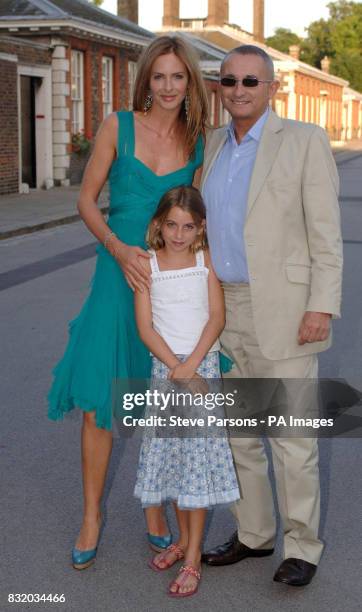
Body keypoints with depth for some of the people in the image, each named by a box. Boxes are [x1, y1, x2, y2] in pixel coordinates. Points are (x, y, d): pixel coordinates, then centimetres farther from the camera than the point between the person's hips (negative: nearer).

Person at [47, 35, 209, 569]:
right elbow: (86, 200, 0)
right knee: (99, 400, -1)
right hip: (119, 274, -1)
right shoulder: (118, 126, -1)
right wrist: (119, 249, -15)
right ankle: (92, 516, 15)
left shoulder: (199, 142, 3)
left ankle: (155, 508, 27)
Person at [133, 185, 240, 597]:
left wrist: (191, 365, -17)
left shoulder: (207, 261, 1)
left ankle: (193, 558, 4)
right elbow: (145, 326, -4)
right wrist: (176, 367, -14)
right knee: (171, 454, 10)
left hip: (202, 364, -1)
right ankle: (183, 539, 28)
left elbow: (217, 318, -6)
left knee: (199, 454, -2)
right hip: (164, 366, 2)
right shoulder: (147, 265, 1)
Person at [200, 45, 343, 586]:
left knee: (292, 434, -2)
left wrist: (322, 308, -17)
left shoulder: (305, 140, -8)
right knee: (235, 428, 11)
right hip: (224, 308, 6)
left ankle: (301, 547, 13)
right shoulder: (215, 145, 10)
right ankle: (254, 533, 26)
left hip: (283, 308, -6)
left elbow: (326, 231, -11)